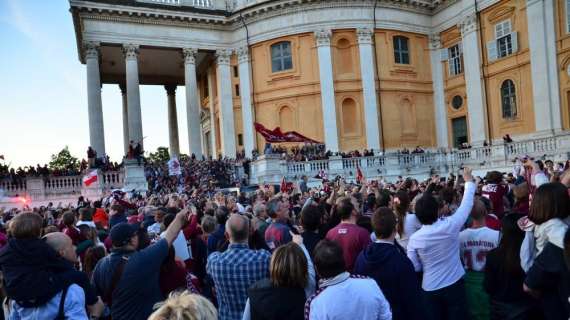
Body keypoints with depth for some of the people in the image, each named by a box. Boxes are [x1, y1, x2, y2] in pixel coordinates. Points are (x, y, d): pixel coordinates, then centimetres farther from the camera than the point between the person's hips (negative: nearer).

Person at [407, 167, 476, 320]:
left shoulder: (414, 238, -13)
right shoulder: (450, 225, -17)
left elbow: (414, 267, -6)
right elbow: (466, 204, -2)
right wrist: (469, 181, 11)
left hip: (430, 289, 1)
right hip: (454, 284, -1)